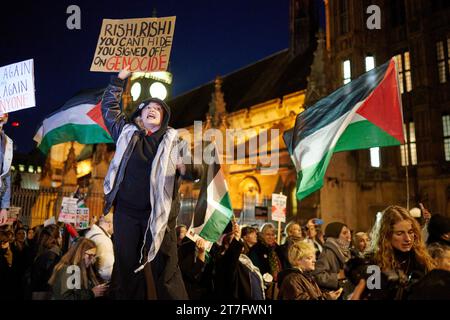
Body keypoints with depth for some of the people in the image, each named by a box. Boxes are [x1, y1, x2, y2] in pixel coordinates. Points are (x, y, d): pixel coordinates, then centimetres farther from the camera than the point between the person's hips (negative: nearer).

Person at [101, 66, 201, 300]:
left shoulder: (173, 140, 4)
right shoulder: (127, 133, 11)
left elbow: (196, 171, -1)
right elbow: (108, 107, 22)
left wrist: (185, 168, -24)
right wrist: (119, 80, 18)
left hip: (158, 213, -2)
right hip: (126, 211, 3)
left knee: (164, 268, 0)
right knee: (126, 266, 9)